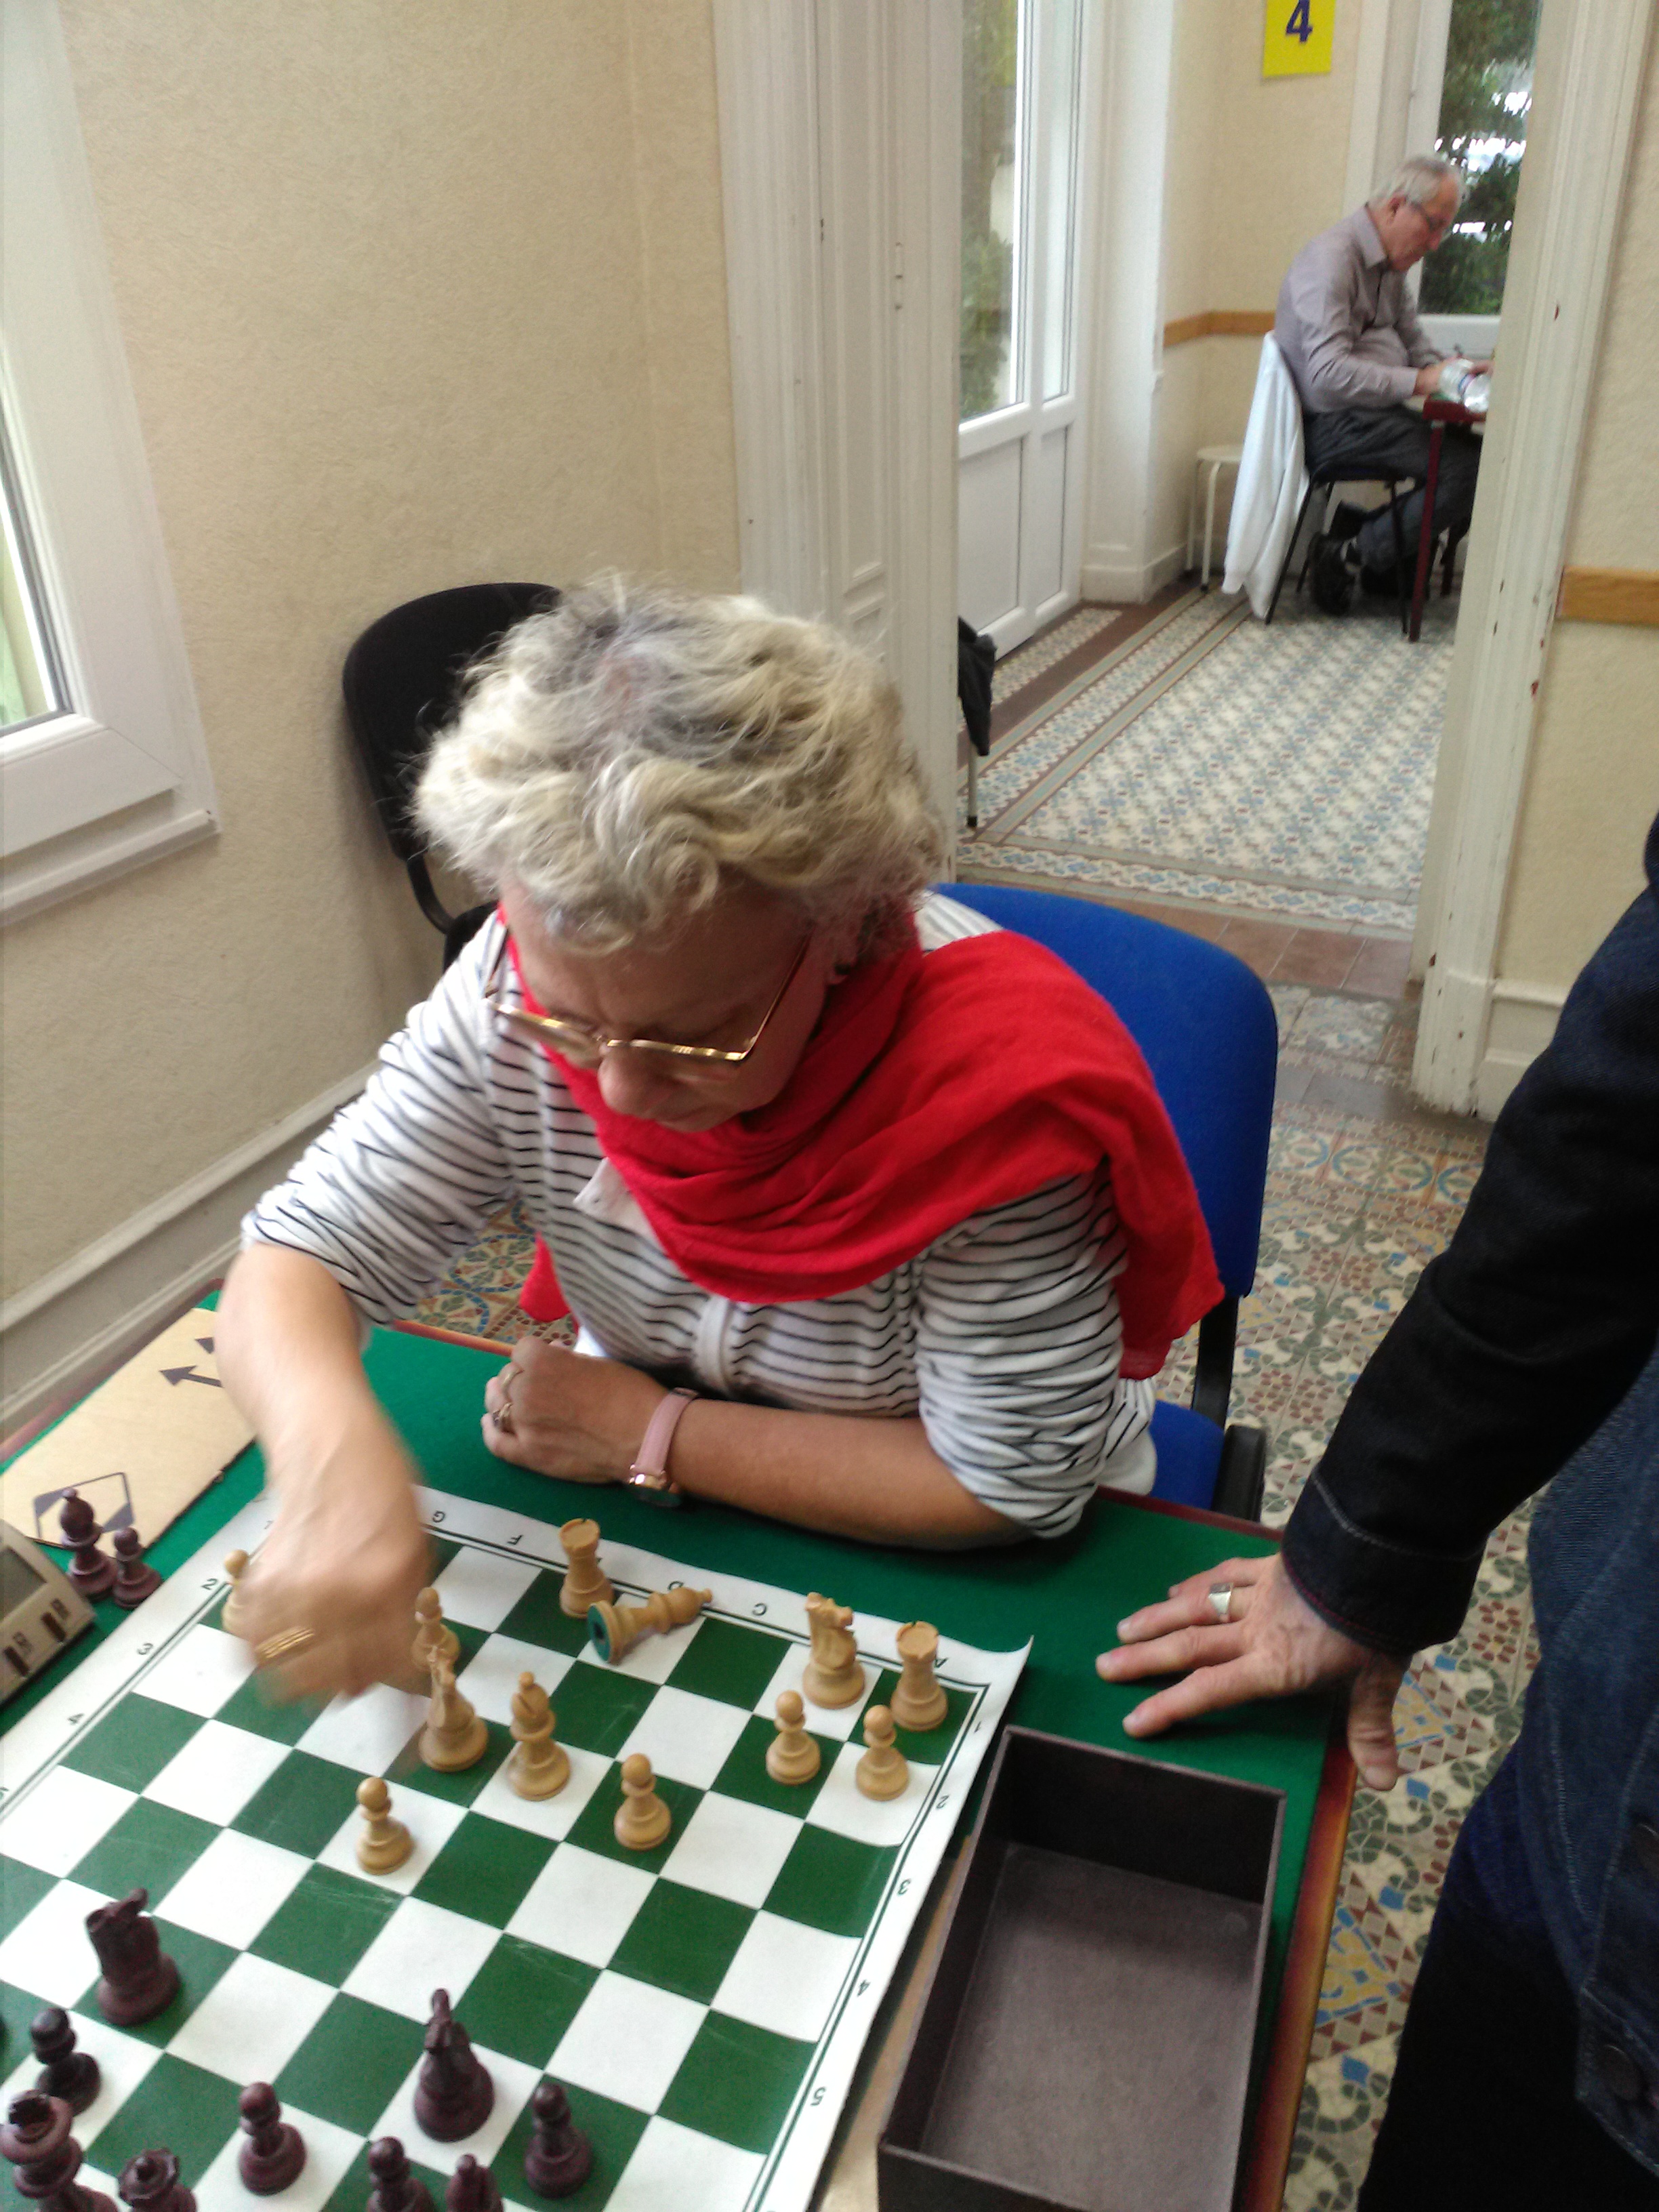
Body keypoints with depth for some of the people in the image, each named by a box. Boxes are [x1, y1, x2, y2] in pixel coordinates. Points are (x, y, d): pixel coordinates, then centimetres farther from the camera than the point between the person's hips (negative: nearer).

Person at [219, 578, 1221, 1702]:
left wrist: (650, 1433, -19)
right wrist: (335, 1457, -35)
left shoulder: (991, 1076, -29)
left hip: (949, 1574, -2)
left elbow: (1011, 1483, -21)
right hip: (657, 1526, 3)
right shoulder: (524, 992, -19)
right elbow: (297, 1261, -14)